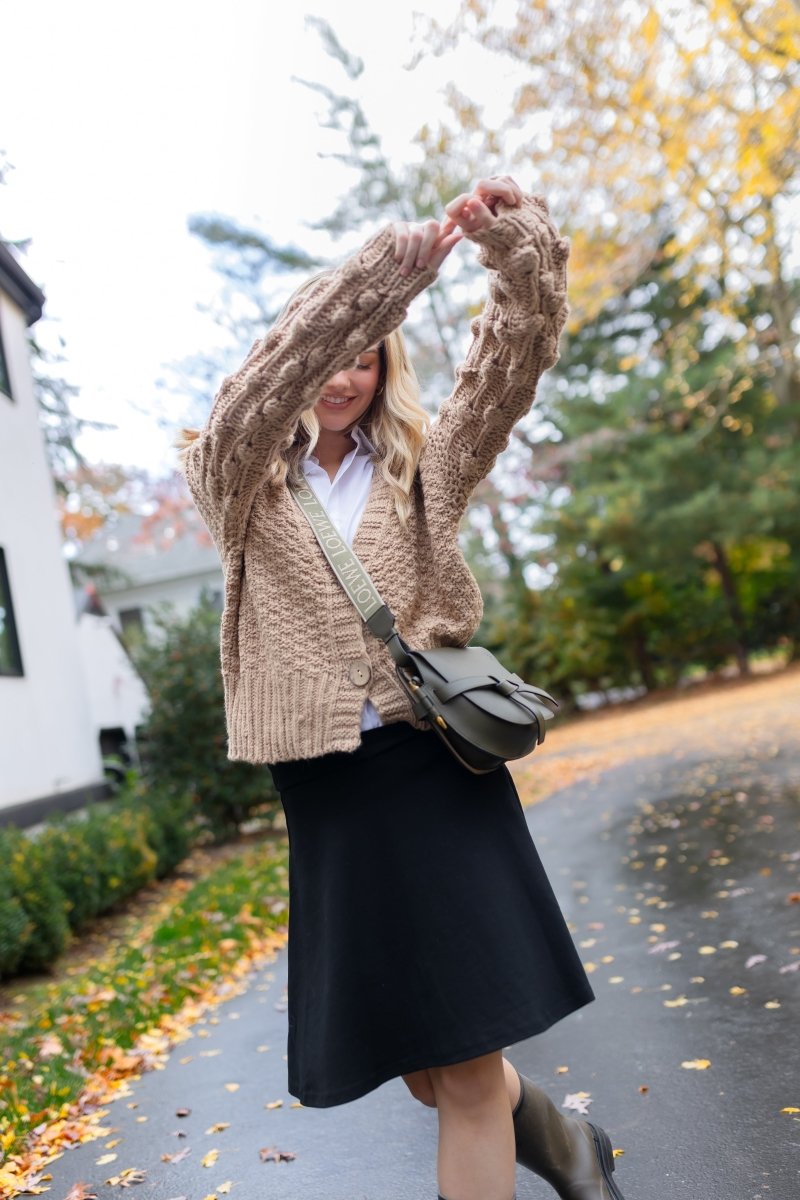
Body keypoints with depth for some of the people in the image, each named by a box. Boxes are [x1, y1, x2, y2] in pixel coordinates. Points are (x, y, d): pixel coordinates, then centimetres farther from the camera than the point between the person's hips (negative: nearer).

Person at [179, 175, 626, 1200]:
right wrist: (387, 264, -25)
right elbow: (253, 401, -15)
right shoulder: (237, 481, 6)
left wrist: (515, 234, -20)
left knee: (464, 1068, -2)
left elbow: (517, 352, -2)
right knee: (421, 1067, 12)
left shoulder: (424, 466, 10)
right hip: (325, 795, 1)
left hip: (436, 769, -1)